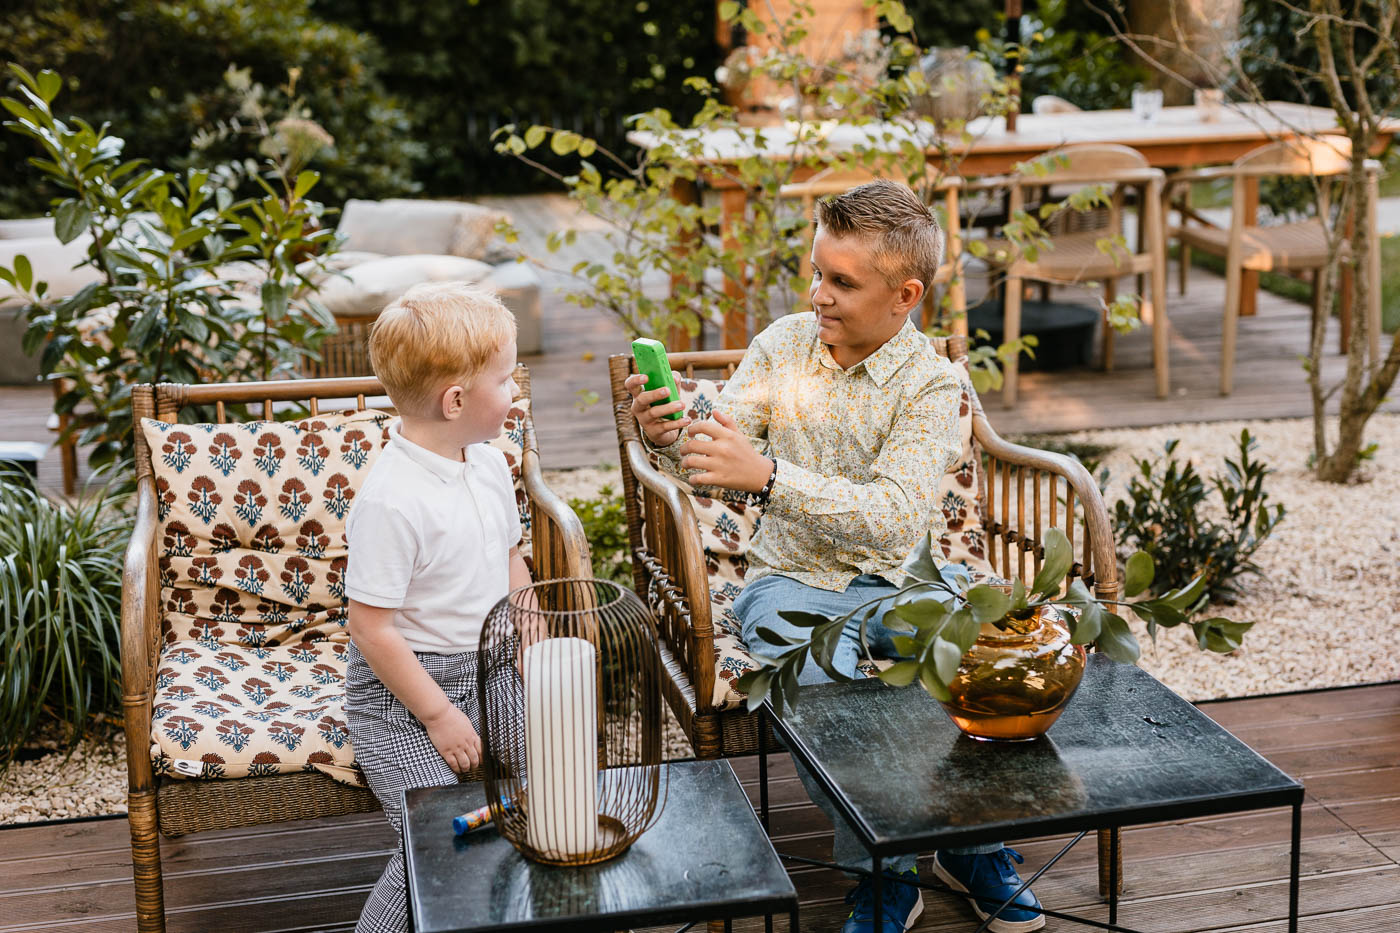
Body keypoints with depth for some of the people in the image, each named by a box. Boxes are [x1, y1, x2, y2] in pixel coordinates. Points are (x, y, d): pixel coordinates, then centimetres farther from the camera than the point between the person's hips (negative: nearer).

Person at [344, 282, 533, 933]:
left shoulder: (489, 465, 2)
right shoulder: (391, 501, -23)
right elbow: (370, 628, -21)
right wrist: (440, 716, -17)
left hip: (486, 671, 7)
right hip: (400, 690, -7)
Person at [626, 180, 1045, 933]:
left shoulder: (930, 382, -10)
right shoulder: (781, 347, -1)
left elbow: (892, 517, -26)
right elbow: (717, 463, -6)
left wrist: (766, 475, -39)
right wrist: (670, 438, -31)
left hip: (901, 576, 0)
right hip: (795, 578, 1)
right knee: (816, 675, -32)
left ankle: (977, 848, -1)